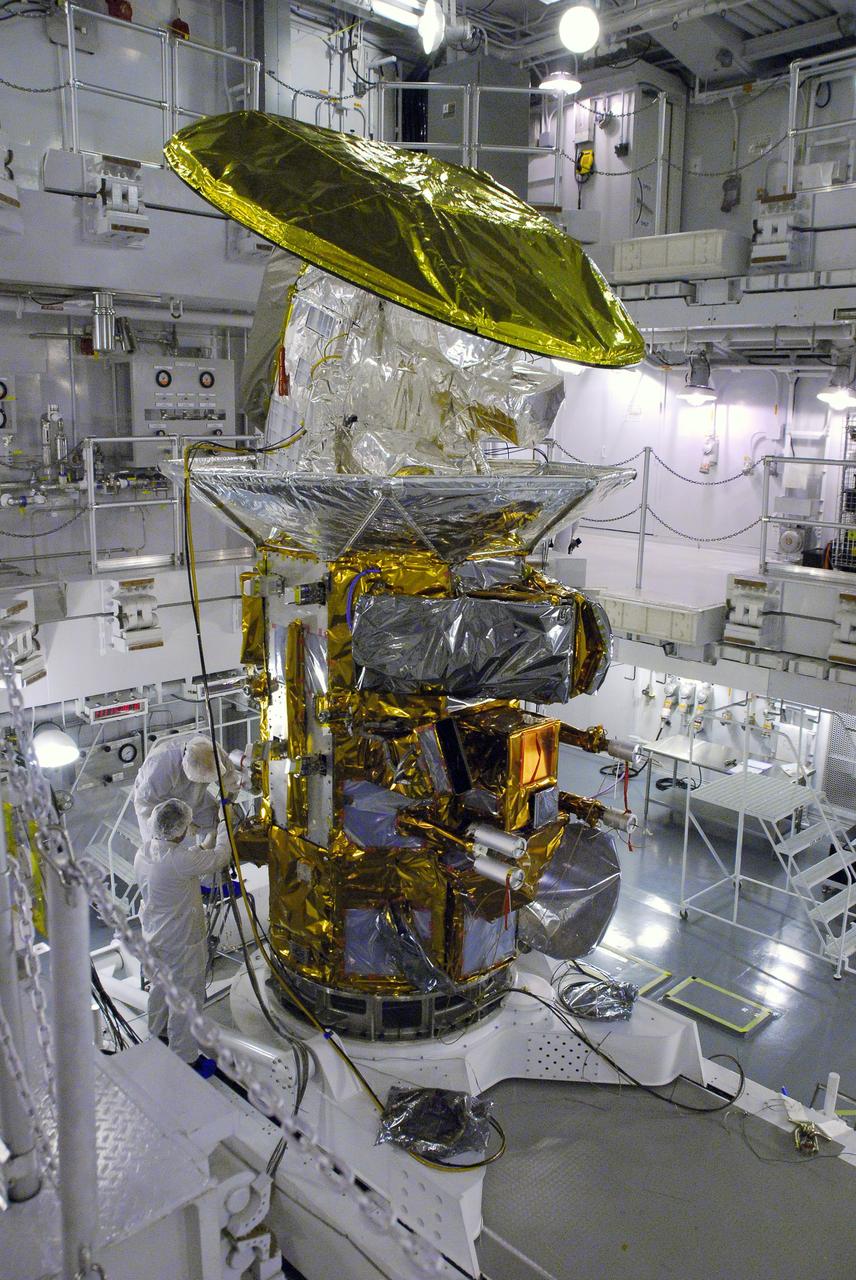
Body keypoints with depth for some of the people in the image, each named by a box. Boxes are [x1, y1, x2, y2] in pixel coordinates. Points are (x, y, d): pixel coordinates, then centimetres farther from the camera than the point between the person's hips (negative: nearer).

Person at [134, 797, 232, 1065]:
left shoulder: (142, 854, -10)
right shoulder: (181, 860, -34)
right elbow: (220, 857, -20)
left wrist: (197, 850, 6)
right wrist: (225, 825, -6)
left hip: (153, 935, 8)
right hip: (181, 942, -8)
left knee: (160, 985, 29)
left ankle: (157, 1035, 50)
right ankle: (183, 1059, 23)